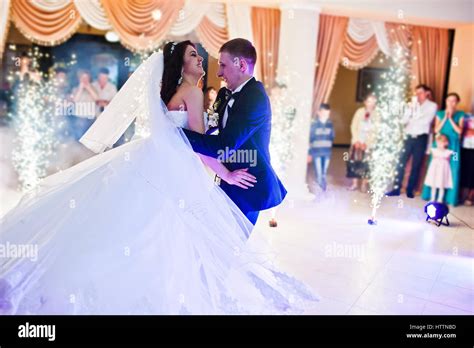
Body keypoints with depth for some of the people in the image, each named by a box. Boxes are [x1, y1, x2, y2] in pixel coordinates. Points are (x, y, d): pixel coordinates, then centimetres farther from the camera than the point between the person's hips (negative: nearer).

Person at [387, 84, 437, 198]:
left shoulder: (432, 106, 2)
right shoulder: (412, 105, 12)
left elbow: (425, 121, -11)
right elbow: (404, 120, 2)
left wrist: (412, 121, -3)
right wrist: (411, 109, -9)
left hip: (421, 138, -3)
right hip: (409, 137, 3)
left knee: (416, 165, 4)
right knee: (401, 163, -1)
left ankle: (410, 190, 12)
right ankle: (396, 188, 3)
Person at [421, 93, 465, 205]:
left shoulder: (460, 115, 5)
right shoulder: (440, 113, 8)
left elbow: (459, 131, -6)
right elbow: (436, 130, -2)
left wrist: (451, 118, -11)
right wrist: (445, 117, -10)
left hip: (453, 145, -1)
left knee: (452, 171, -3)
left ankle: (449, 197, 4)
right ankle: (433, 194, 13)